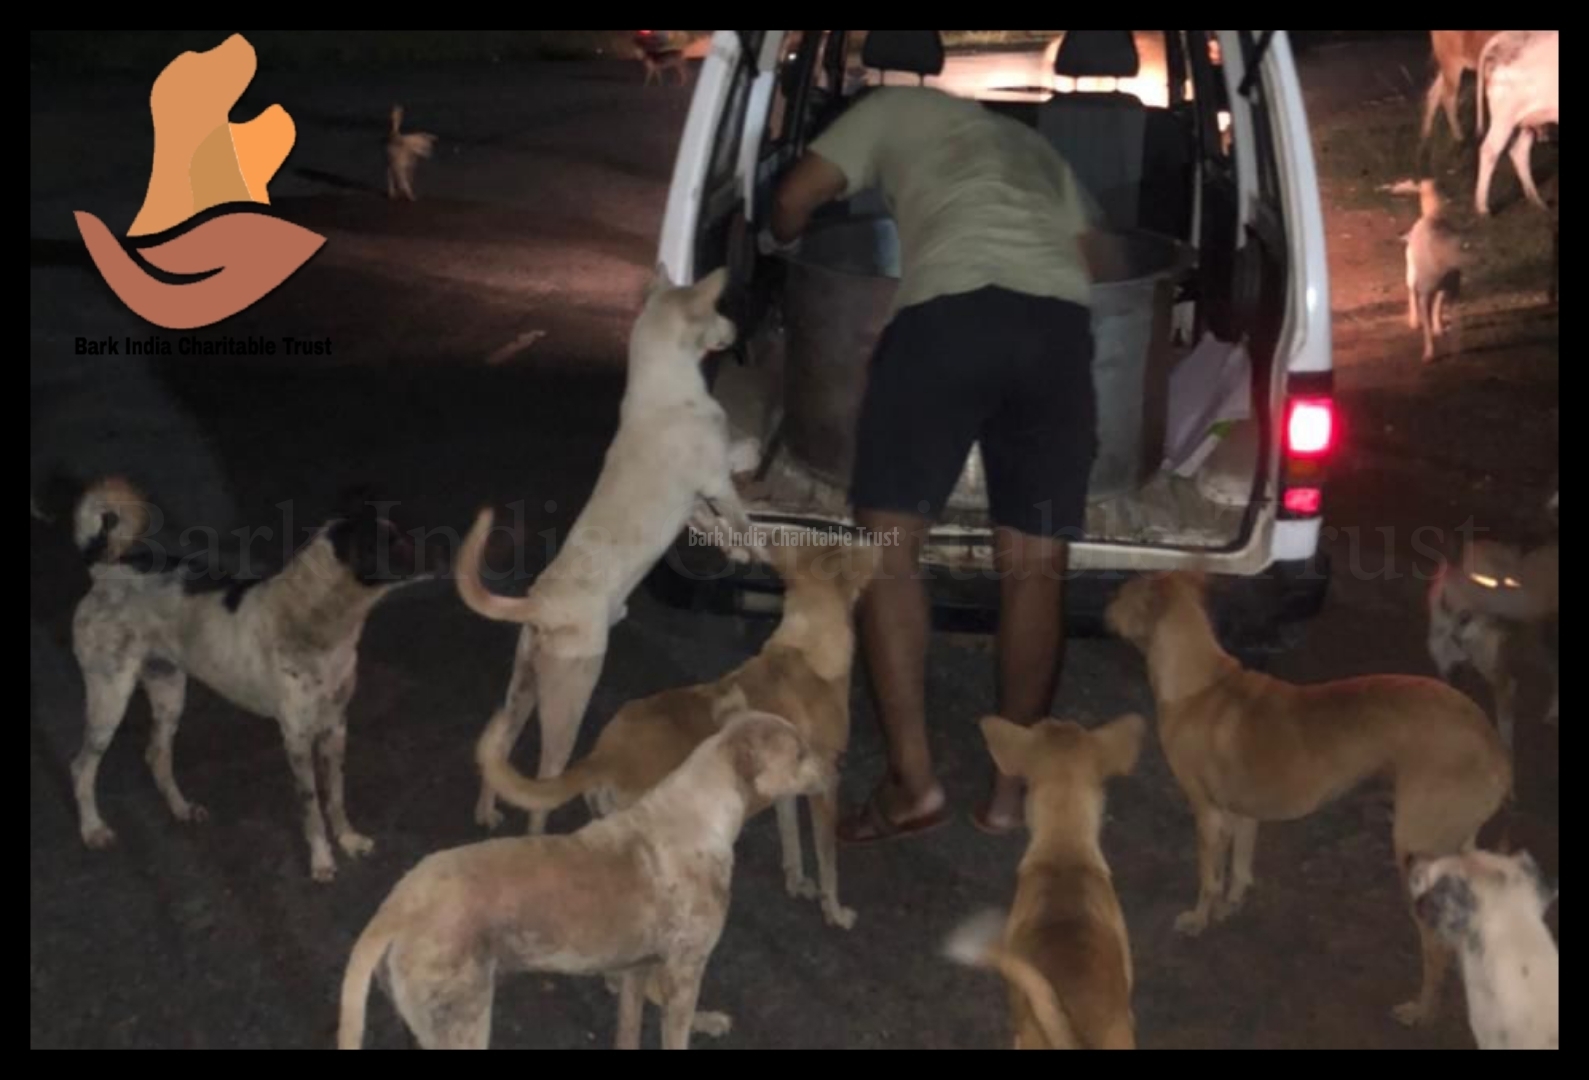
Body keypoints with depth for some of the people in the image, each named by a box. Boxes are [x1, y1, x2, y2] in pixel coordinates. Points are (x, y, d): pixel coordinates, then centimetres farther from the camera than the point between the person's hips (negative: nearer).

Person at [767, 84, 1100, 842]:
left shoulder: (897, 108, 28)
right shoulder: (1038, 151, 40)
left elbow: (794, 197, 20)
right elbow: (1086, 243, 31)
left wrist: (780, 243, 42)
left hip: (951, 310, -4)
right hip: (1061, 321, 5)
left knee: (887, 540, 2)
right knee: (1034, 564, 7)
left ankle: (912, 782, -4)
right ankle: (1010, 789, 10)